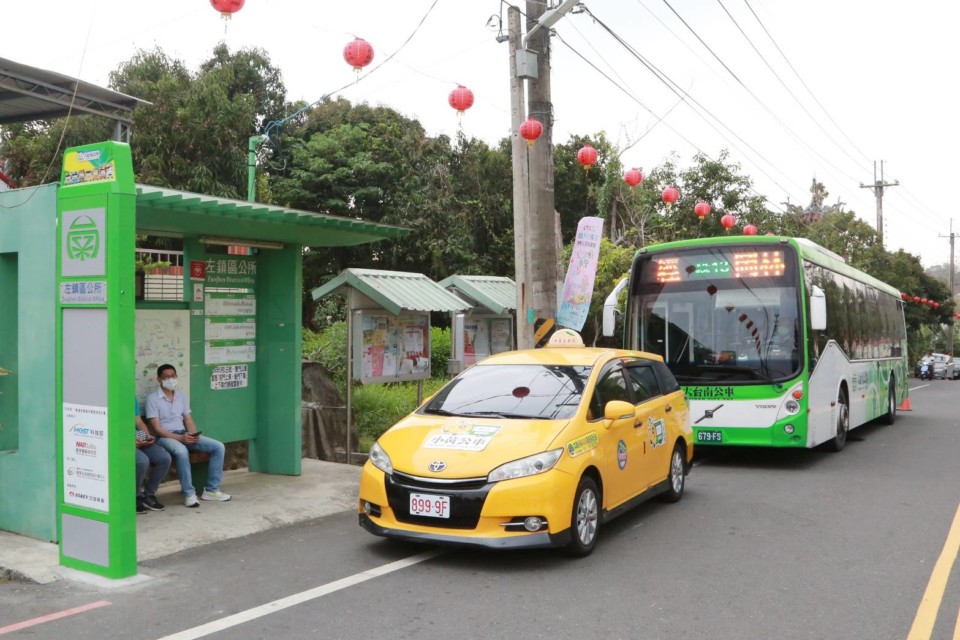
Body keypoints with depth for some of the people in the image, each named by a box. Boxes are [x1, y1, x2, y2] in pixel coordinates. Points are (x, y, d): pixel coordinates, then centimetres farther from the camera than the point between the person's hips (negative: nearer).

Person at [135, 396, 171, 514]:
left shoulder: (133, 398, 16)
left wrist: (148, 436, 1)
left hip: (138, 439, 7)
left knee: (165, 458, -14)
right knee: (142, 460, -33)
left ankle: (149, 495, 0)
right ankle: (136, 498, -9)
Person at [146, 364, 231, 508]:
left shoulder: (181, 396, 15)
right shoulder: (152, 398, -4)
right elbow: (157, 428, -11)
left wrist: (193, 435, -9)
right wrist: (180, 438, -21)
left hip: (185, 434, 6)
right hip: (165, 437, -6)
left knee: (218, 446, -11)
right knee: (182, 451, -40)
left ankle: (211, 490, -8)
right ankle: (189, 494, -28)